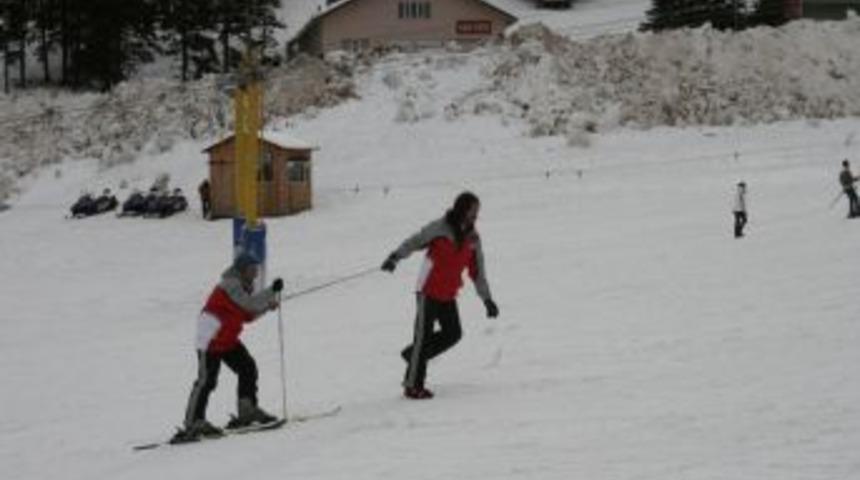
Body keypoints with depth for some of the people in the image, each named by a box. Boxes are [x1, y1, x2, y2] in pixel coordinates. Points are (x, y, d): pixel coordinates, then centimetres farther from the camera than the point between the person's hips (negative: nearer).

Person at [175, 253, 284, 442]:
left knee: (248, 369, 6)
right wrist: (272, 291, -25)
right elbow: (249, 304, -28)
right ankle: (193, 424, -10)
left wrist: (267, 305, 0)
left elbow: (248, 315, 14)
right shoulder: (230, 285, -18)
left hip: (228, 339, 10)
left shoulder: (242, 286, 12)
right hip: (211, 339, -10)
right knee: (206, 380, -11)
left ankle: (247, 411, 13)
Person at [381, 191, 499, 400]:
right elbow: (415, 241, -16)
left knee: (453, 334, 0)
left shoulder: (472, 238, 8)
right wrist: (395, 257, -32)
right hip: (429, 291, -6)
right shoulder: (440, 228, -10)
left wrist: (487, 299, 12)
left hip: (448, 295, 6)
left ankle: (413, 354, 20)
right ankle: (413, 386, -1)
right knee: (424, 335, -6)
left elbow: (477, 271, 14)